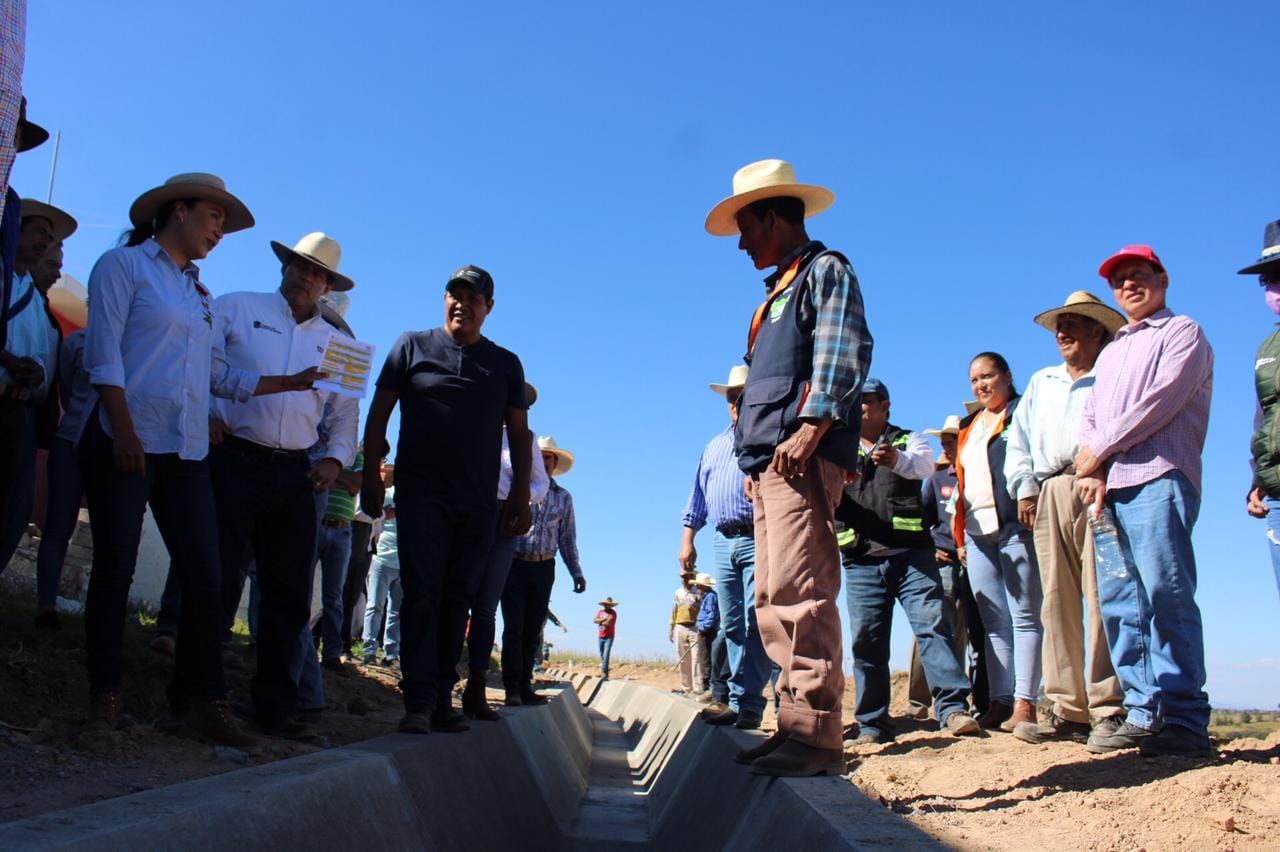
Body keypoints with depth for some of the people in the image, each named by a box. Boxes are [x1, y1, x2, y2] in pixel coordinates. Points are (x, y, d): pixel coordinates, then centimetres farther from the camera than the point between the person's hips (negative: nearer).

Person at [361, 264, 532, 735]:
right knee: (422, 594, -8)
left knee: (457, 599, 5)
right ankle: (419, 701, -6)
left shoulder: (506, 364, 12)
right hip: (421, 493, -2)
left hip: (477, 502, 2)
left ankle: (443, 699, 11)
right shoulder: (413, 346, 7)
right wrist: (371, 475, -3)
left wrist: (520, 497, 4)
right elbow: (379, 413, 5)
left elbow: (520, 433, 11)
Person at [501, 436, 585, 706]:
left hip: (544, 568, 3)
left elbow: (567, 538, 16)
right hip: (515, 563, -3)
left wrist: (576, 572, 9)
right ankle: (512, 687, -3)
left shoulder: (563, 497, 13)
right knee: (513, 626, -6)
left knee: (533, 630, 5)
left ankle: (524, 686, 10)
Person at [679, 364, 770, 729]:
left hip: (758, 539, -6)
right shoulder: (715, 446, 23)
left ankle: (748, 705, -10)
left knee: (754, 623, -11)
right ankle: (736, 702, 10)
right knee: (732, 626, 6)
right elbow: (698, 496, 23)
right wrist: (687, 538, 17)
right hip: (724, 543, 6)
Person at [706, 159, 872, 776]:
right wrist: (756, 456, 17)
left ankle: (817, 735, -13)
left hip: (802, 457, -10)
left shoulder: (824, 269, 3)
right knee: (774, 597, 7)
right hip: (768, 462, 10)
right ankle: (797, 726, 11)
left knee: (799, 591, -15)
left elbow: (843, 354, -12)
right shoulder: (780, 290, 29)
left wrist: (810, 428, -22)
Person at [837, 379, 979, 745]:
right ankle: (872, 723, 8)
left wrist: (897, 460, -39)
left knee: (933, 624, -11)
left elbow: (923, 464, -14)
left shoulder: (908, 441, 10)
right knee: (866, 639, 1)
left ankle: (953, 708, -9)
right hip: (861, 561, 2)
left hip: (910, 553, -2)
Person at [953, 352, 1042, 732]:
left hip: (1015, 527, -7)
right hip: (978, 533, 7)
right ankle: (1000, 701, 7)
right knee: (994, 622, 5)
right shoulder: (969, 427, 23)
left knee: (1024, 616, -5)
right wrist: (961, 536, 18)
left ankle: (1024, 703, -6)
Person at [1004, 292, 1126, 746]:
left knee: (1101, 598, -12)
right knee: (1057, 603, 0)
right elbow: (1019, 439, 24)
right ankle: (1067, 711, 1)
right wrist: (1024, 487, 11)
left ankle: (1110, 709, -10)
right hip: (1048, 497, 5)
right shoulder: (1041, 382, 29)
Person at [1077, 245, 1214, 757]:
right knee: (1119, 603, 1)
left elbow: (1161, 400, -7)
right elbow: (1091, 416, 20)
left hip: (1158, 480, -7)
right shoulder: (1110, 352, 30)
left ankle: (1184, 721, -12)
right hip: (1108, 489, 7)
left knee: (1166, 596, -13)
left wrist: (1099, 450, -4)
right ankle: (1144, 713, 5)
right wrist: (1093, 472, 1)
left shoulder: (1182, 332, 9)